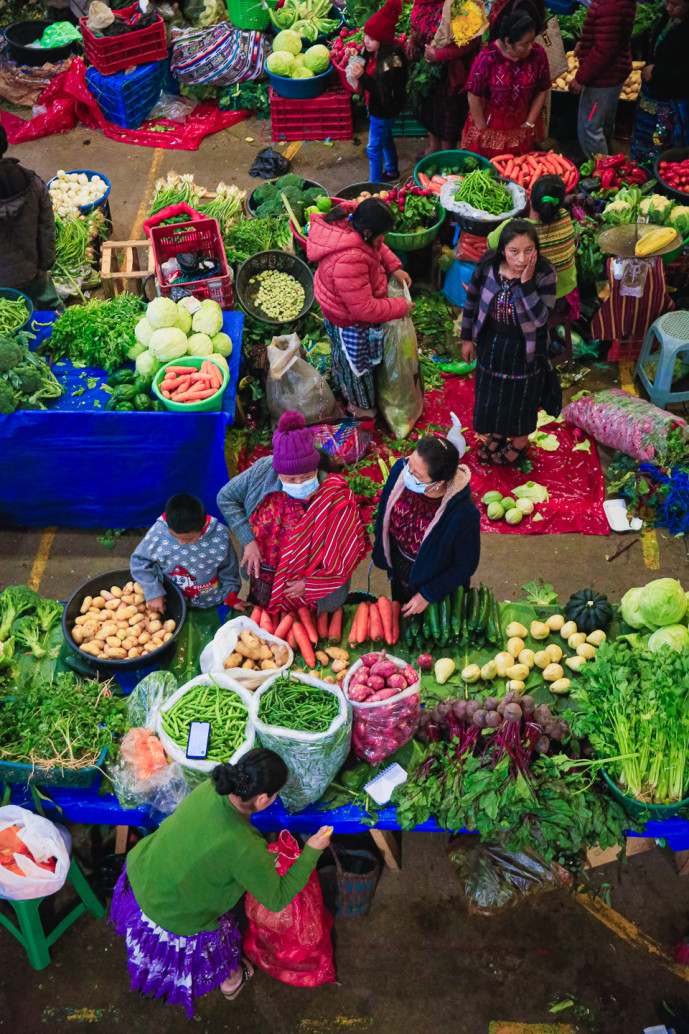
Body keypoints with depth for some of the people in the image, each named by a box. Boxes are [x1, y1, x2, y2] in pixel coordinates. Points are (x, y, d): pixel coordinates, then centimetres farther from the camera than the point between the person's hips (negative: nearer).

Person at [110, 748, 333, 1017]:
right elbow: (277, 899, -21)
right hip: (175, 919, -5)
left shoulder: (210, 788, -21)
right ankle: (230, 981, 60)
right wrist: (312, 852, -15)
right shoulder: (245, 847, -38)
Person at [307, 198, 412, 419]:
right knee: (356, 362, 21)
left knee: (344, 355, 34)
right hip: (350, 322, -8)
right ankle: (360, 405, 48)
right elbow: (364, 309, -37)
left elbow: (378, 248, 5)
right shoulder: (349, 261, -46)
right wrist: (401, 307, -25)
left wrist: (394, 267, -6)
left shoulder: (348, 220, -20)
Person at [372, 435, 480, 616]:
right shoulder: (401, 470, -30)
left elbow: (465, 566, -24)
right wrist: (380, 548, 9)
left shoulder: (463, 514, -43)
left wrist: (428, 595, -15)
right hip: (398, 567, 4)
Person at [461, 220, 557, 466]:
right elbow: (472, 301, -3)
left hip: (525, 348, -3)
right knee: (491, 391, 23)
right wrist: (467, 338, 4)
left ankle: (520, 442, 45)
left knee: (521, 395, 18)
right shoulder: (487, 265, -19)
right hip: (491, 342, 3)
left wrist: (526, 282, -39)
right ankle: (497, 434, 50)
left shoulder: (545, 274, -27)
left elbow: (540, 318, -34)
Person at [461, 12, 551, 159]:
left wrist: (529, 123, 0)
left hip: (521, 130, 3)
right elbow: (474, 97, -18)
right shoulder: (487, 58, -24)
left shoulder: (538, 54, -12)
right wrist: (482, 129, -10)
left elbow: (542, 92, -1)